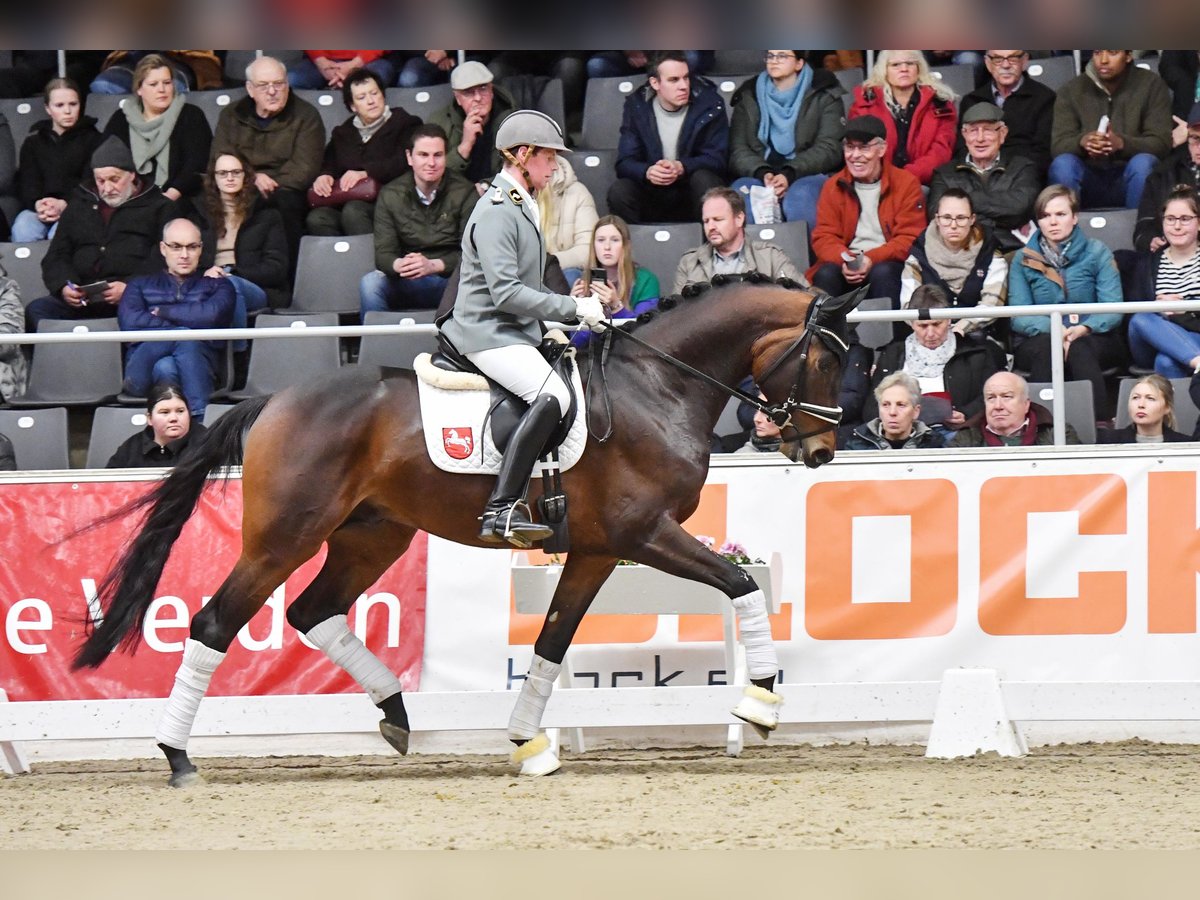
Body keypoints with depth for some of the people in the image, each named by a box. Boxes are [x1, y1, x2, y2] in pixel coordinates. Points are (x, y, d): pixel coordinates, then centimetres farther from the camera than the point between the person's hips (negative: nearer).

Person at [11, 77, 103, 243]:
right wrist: (37, 205, -15)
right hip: (38, 208, 2)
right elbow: (27, 183, 9)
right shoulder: (33, 141, 20)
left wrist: (64, 204, -17)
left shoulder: (92, 139, 12)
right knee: (22, 229, -31)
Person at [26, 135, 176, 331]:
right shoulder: (79, 206, 26)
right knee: (36, 310, -24)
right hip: (83, 300, 4)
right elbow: (56, 256, 22)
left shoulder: (158, 207, 13)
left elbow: (163, 260, 1)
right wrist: (64, 287, 0)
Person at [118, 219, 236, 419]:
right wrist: (178, 329, -4)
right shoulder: (141, 285, 26)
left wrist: (163, 312, 7)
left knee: (187, 344, -36)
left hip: (197, 362, 0)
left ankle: (200, 420, -47)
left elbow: (212, 315, -2)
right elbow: (129, 322, 3)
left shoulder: (217, 286, 23)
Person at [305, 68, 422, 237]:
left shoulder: (405, 125, 12)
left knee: (353, 211, -37)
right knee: (316, 219, -30)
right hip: (343, 202, 4)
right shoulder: (342, 133, 28)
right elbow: (328, 164, 16)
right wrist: (323, 177, -9)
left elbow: (405, 162, -5)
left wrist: (366, 173, -16)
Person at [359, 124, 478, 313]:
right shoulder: (390, 195, 5)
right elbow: (383, 254, -3)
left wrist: (432, 266, -28)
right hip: (406, 284, 2)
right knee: (370, 282, -28)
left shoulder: (464, 193, -2)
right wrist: (399, 265, -29)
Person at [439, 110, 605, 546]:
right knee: (552, 395, -30)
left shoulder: (521, 206, 17)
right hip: (488, 334, -11)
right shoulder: (496, 211, -16)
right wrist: (573, 308, -21)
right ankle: (501, 510, -33)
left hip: (517, 332, 11)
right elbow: (506, 292, -24)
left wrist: (554, 324, 14)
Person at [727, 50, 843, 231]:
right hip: (759, 177, 2)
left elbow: (828, 149, -2)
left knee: (799, 197, -38)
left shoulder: (824, 96, 10)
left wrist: (789, 174, -19)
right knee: (740, 193, -33)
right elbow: (738, 151, 7)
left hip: (808, 175, -2)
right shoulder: (748, 98, 18)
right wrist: (762, 173, -15)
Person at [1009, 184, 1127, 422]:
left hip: (1094, 339, -1)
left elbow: (1113, 310, -5)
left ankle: (1101, 425, -45)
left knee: (1079, 348, -36)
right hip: (1036, 340, 1)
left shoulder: (1097, 253, 6)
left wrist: (1084, 328, -27)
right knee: (1045, 347, -35)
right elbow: (1018, 316, -2)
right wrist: (1053, 329, -24)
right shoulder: (1023, 259, 9)